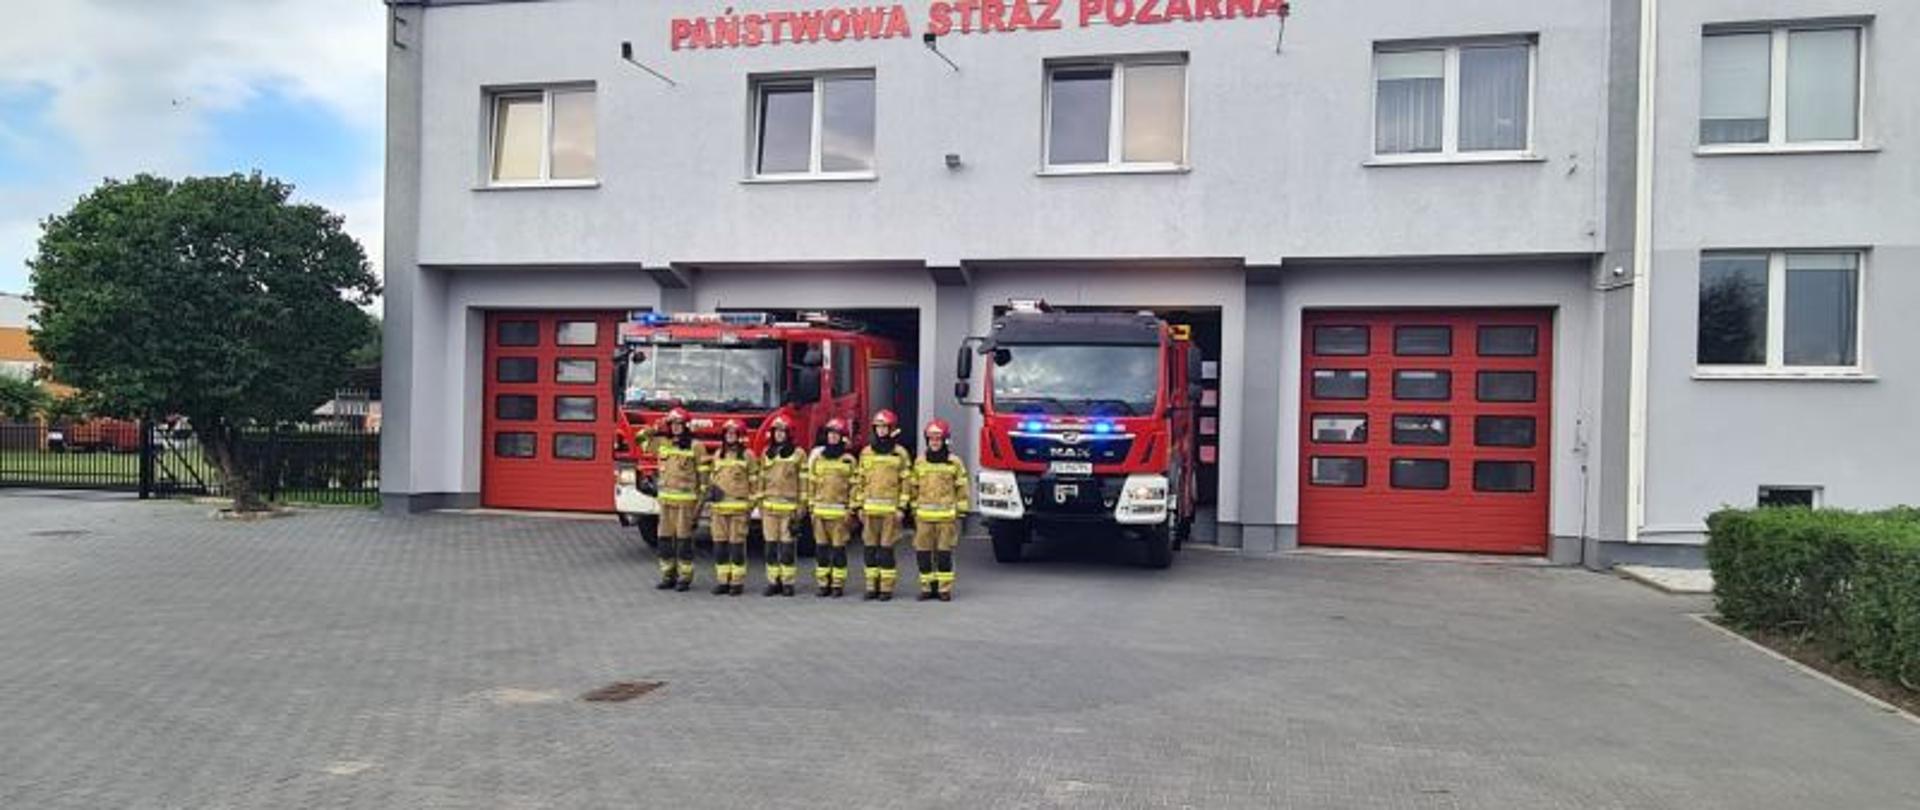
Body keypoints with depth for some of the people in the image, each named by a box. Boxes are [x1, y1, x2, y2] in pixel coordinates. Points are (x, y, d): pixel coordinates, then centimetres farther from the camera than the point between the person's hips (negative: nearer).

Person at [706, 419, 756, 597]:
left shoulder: (747, 455, 1)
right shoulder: (718, 455, 16)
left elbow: (754, 482, 0)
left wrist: (751, 507, -5)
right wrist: (710, 490, 6)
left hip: (739, 507, -5)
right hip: (719, 507, 5)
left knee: (737, 545, -4)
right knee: (719, 544, 4)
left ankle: (737, 582, 2)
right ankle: (722, 581, 12)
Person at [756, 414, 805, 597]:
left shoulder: (798, 454, 1)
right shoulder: (766, 454, 13)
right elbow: (761, 479, 17)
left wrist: (801, 508, -4)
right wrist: (760, 503, 12)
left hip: (789, 507, -4)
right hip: (769, 507, 4)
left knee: (787, 546, -4)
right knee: (771, 546, 3)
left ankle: (787, 582, 2)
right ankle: (773, 581, 9)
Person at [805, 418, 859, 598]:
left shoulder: (848, 460, 2)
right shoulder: (817, 457, 11)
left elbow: (854, 485, 0)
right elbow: (811, 482, 13)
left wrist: (851, 510, -5)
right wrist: (811, 504, 7)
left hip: (839, 512, -3)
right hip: (820, 510, 3)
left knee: (838, 549, -2)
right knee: (821, 548, 4)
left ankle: (838, 585, 3)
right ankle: (823, 583, 11)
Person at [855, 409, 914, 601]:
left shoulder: (900, 454, 1)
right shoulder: (866, 452, 11)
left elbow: (906, 482, -1)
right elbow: (861, 481, 13)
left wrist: (902, 508, -7)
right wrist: (859, 506, 9)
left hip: (891, 510, -4)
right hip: (870, 509, 4)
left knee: (886, 549, -3)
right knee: (870, 548, 4)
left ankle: (887, 588, 2)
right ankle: (872, 586, 11)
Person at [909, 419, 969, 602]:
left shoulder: (954, 462, 1)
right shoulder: (920, 461, 10)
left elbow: (962, 489, 3)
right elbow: (914, 488, 15)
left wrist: (961, 514, 0)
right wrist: (914, 511, 13)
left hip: (946, 516, -3)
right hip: (924, 515, 3)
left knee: (944, 553, -1)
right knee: (923, 553, 2)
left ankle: (944, 589, 6)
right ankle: (927, 587, 12)